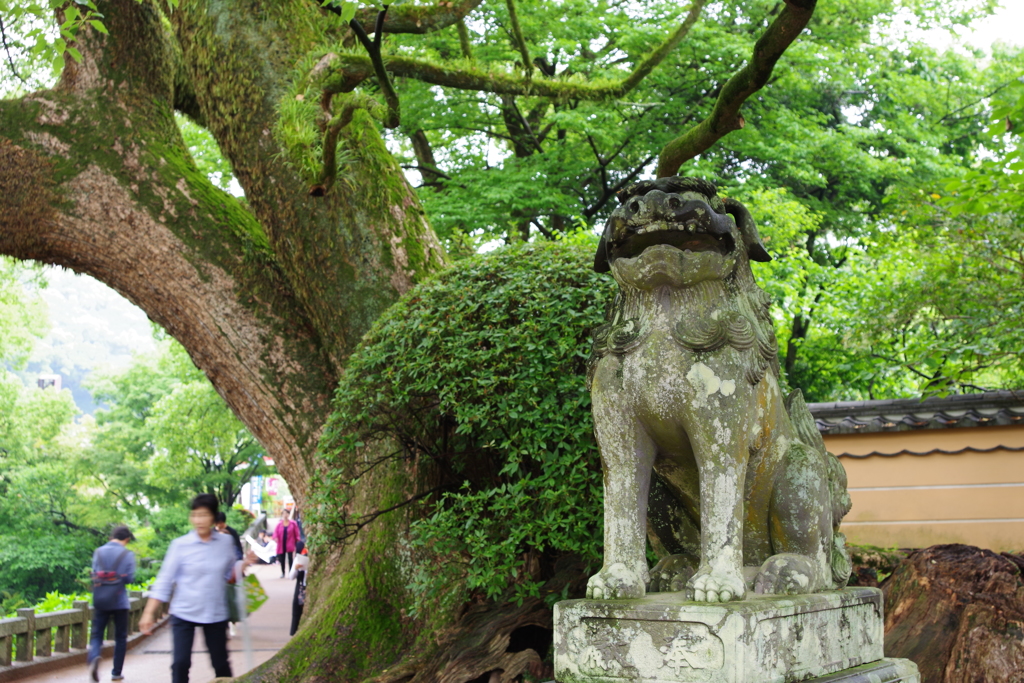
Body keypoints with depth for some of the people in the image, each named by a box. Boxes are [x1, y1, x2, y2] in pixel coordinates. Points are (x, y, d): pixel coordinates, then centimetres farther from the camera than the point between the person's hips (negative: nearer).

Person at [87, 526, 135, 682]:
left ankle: (94, 657, -27)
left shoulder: (98, 552, 3)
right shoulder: (127, 555, -6)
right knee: (120, 637, 12)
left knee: (96, 634, 5)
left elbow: (94, 574, 3)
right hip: (119, 601, -2)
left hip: (100, 601, 2)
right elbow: (130, 578, -8)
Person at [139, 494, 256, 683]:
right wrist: (149, 613, -8)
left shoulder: (226, 542, 1)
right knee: (180, 664, -6)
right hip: (183, 613, -2)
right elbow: (164, 581, -4)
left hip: (216, 615, 2)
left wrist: (244, 564, -8)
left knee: (221, 664, 8)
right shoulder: (180, 545, -7)